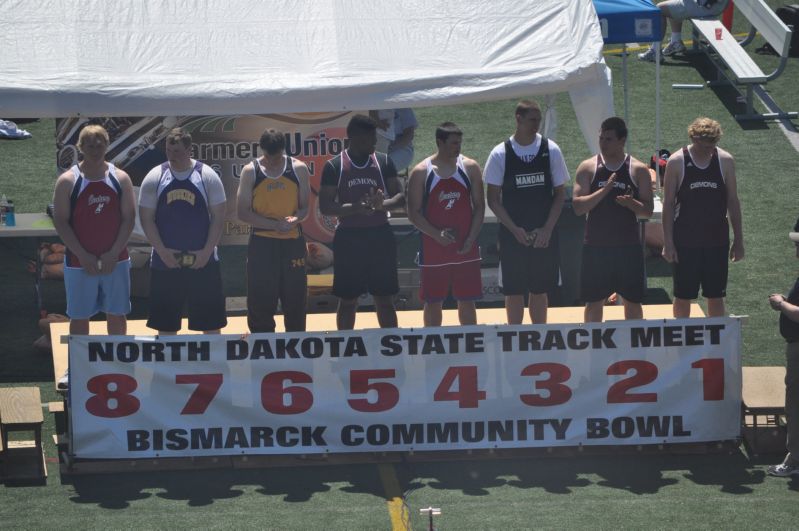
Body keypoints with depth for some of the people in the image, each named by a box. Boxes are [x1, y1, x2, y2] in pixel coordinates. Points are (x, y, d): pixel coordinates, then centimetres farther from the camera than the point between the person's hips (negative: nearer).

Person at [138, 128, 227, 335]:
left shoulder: (207, 176, -2)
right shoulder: (154, 177, 0)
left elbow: (218, 217, -1)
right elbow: (146, 219, 0)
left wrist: (207, 252, -11)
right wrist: (162, 251, -11)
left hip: (203, 261, -1)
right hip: (165, 263, 1)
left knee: (211, 324, 3)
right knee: (165, 325, 6)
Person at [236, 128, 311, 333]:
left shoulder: (299, 169, 0)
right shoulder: (250, 172, -3)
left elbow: (305, 207, 6)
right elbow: (242, 212, -5)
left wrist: (295, 219, -17)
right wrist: (274, 224, -16)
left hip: (293, 241, 1)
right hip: (262, 242, -1)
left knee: (295, 301, 5)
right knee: (260, 303, -1)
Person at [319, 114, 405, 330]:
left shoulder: (383, 162, 4)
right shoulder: (334, 166, -3)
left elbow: (400, 197, 4)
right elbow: (325, 206, -6)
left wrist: (383, 204, -17)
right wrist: (354, 208, -22)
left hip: (380, 235, 2)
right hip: (349, 237, -2)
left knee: (384, 298, 5)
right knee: (348, 300, 4)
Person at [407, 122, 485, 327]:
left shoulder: (470, 168, 2)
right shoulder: (421, 172, -4)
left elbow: (479, 206, 4)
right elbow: (413, 213, -4)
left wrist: (471, 238, -8)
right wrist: (437, 234, -17)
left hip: (465, 248, 1)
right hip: (433, 248, -1)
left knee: (467, 300, 6)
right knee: (433, 301, 5)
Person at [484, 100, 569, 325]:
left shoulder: (550, 150, 0)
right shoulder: (500, 154, -5)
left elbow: (559, 194, 4)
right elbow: (493, 199, -2)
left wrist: (547, 229, -7)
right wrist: (515, 230, -11)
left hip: (544, 236, 1)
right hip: (513, 235, -1)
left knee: (541, 289, 7)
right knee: (514, 291, 3)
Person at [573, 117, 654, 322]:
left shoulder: (638, 170, 0)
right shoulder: (588, 168, 0)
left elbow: (648, 210, 0)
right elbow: (578, 207, -9)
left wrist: (631, 203, -21)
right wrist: (605, 189, -20)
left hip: (629, 246, 0)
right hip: (596, 246, 0)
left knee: (632, 301, 6)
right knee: (594, 302, 5)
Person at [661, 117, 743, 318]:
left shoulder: (725, 161, -2)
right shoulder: (676, 162, -8)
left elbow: (732, 201, 5)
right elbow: (668, 204, -5)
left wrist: (738, 240, 5)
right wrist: (668, 242, -8)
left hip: (717, 240, 2)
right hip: (685, 241, -2)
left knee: (716, 296, 8)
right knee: (683, 296, 6)